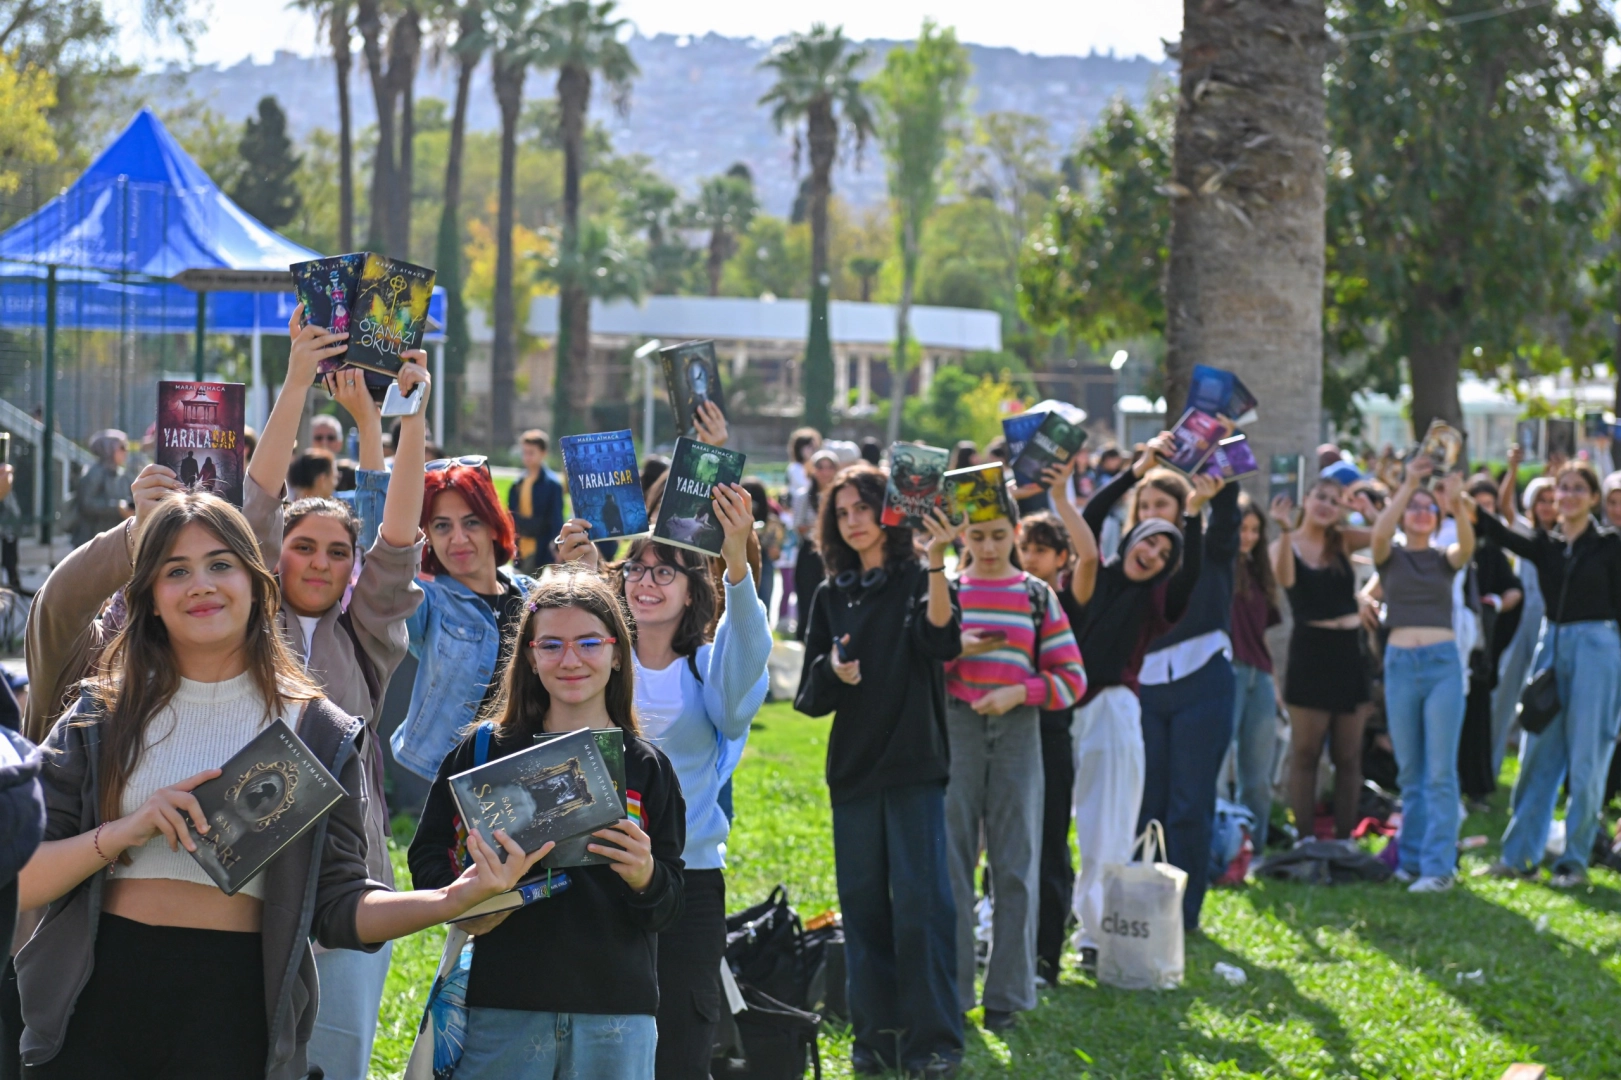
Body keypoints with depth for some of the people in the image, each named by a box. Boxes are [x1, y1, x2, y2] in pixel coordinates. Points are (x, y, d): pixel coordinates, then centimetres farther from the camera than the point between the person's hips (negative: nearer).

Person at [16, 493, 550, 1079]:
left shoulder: (319, 735, 5)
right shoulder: (100, 721, 5)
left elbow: (336, 905, 2)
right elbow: (20, 882, -1)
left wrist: (454, 898, -14)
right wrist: (126, 831, -16)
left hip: (235, 1009, -1)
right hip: (94, 1006, 1)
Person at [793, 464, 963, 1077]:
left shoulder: (917, 582, -1)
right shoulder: (831, 598, 11)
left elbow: (942, 642, -22)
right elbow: (811, 698, 10)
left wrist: (936, 567, -32)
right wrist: (832, 671, -11)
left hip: (915, 767, -4)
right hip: (853, 768, 4)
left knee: (920, 903, -7)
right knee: (863, 904, 6)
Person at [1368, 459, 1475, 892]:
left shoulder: (1444, 558, 10)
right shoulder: (1390, 556, 9)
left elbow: (1467, 545, -12)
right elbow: (1379, 533, -14)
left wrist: (1456, 504, -29)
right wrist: (1408, 483, -22)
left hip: (1442, 662, -1)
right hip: (1400, 662, 1)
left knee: (1440, 771, -7)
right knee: (1410, 771, 7)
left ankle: (1438, 865, -10)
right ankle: (1411, 858, 15)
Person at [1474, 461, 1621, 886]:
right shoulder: (1545, 543, 8)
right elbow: (1505, 537, -10)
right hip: (1553, 644, 4)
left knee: (1585, 759, -1)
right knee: (1538, 754, 7)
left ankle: (1575, 860, 7)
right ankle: (1519, 855, 14)